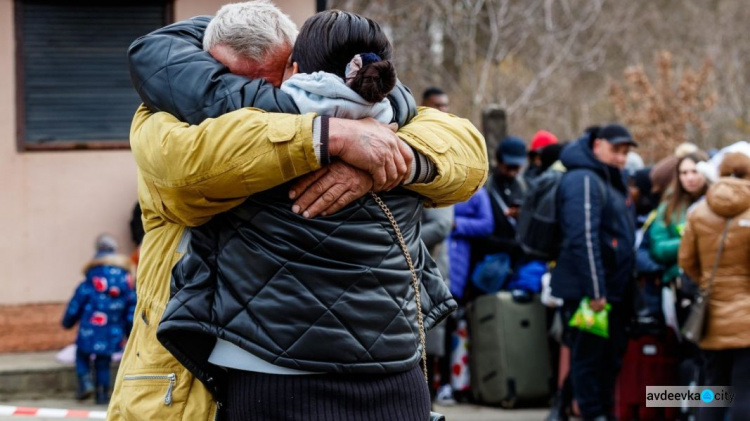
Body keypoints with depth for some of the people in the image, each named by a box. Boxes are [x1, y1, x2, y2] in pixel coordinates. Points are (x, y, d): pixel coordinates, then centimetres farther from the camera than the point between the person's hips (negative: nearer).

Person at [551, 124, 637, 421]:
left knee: (612, 353, 14)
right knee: (589, 355, -3)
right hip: (585, 290, -10)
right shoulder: (584, 180, -14)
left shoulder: (612, 181, 18)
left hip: (611, 291, 10)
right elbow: (583, 239, -22)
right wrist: (595, 291, -24)